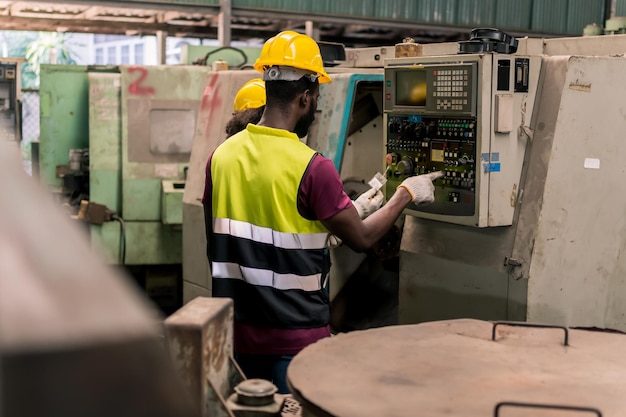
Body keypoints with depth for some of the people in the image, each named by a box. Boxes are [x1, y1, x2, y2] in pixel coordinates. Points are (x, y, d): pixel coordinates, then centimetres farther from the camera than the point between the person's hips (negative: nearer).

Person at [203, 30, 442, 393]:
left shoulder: (221, 156, 1)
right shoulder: (313, 167, -18)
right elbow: (362, 238, -8)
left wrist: (351, 210, 17)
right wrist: (406, 194, 9)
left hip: (239, 332, 6)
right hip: (295, 339, -6)